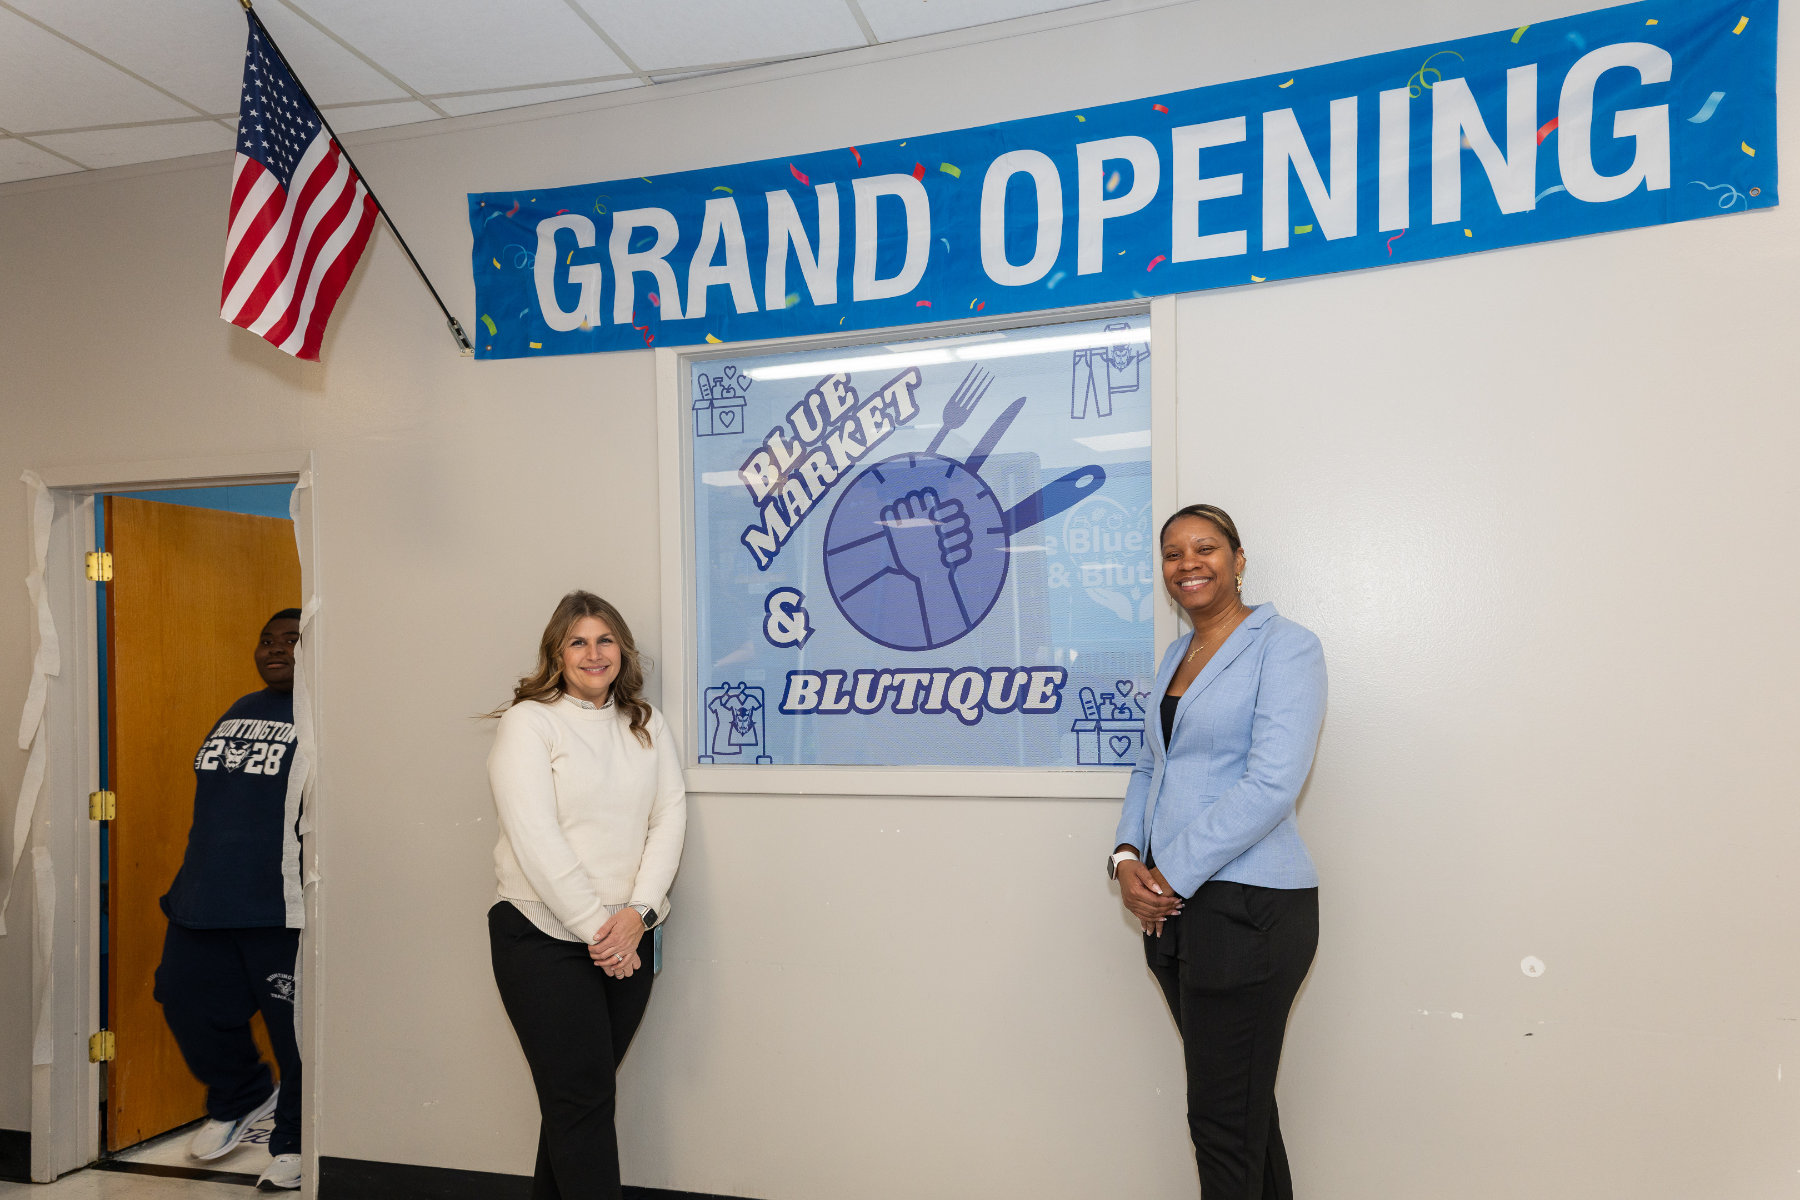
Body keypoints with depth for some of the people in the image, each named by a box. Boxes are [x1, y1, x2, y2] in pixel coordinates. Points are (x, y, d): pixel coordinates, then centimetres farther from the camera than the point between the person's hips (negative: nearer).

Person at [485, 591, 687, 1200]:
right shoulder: (528, 722, -4)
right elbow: (535, 839, -12)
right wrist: (595, 925, -15)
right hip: (544, 938, -4)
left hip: (627, 940, 4)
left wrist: (638, 911, -11)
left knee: (579, 1095, 12)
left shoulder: (647, 725, 11)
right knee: (582, 1099, -2)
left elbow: (669, 817, 3)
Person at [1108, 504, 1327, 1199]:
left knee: (1223, 1118, 1)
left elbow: (1272, 784, -18)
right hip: (1174, 906, 7)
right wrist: (1127, 857, -1)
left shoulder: (1284, 647, -8)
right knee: (1241, 1098, 19)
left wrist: (1171, 874, -16)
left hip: (1248, 908, -7)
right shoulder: (1175, 657, 16)